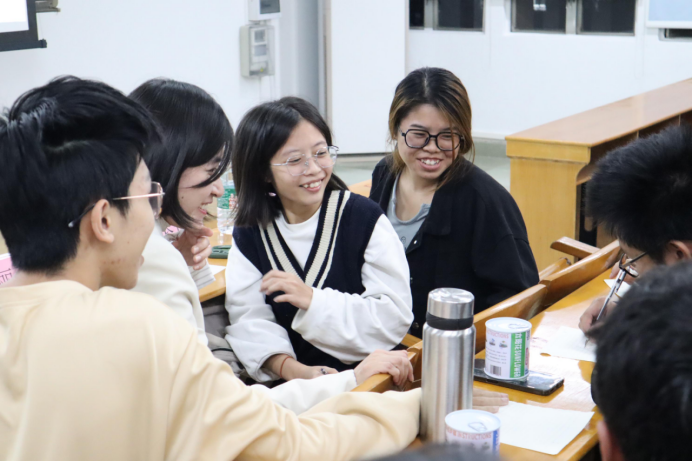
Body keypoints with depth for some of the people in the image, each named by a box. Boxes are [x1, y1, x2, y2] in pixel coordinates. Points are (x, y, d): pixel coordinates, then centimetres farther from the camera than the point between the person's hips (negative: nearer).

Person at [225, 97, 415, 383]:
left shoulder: (364, 218, 1)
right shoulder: (249, 236, 8)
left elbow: (395, 317, -7)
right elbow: (249, 320, -3)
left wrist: (313, 299, -15)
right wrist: (291, 369, -20)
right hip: (291, 391, 2)